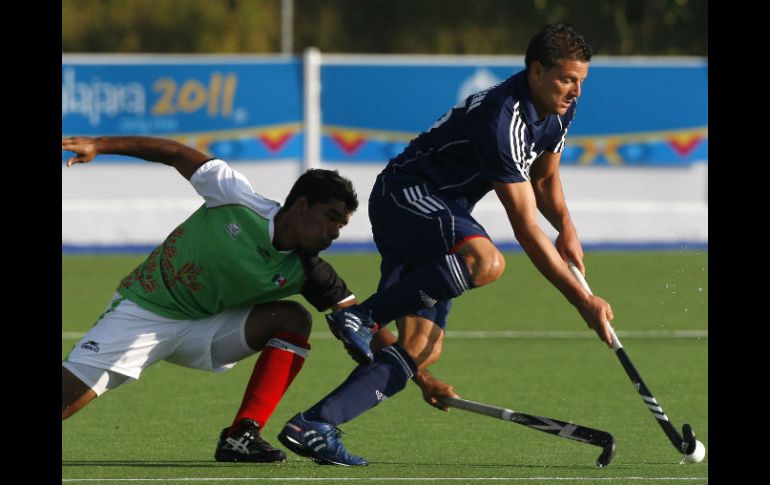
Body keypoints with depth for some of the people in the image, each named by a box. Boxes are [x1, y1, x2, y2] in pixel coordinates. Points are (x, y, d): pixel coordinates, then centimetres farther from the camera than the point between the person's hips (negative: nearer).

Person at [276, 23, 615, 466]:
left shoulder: (559, 109, 3)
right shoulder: (501, 120, -27)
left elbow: (544, 179, 23)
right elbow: (526, 229, -27)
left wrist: (566, 226, 0)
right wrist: (583, 301, -27)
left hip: (440, 213, 10)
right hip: (405, 193, -10)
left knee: (423, 348, -5)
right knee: (486, 260, -39)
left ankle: (313, 427, -10)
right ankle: (363, 316, -24)